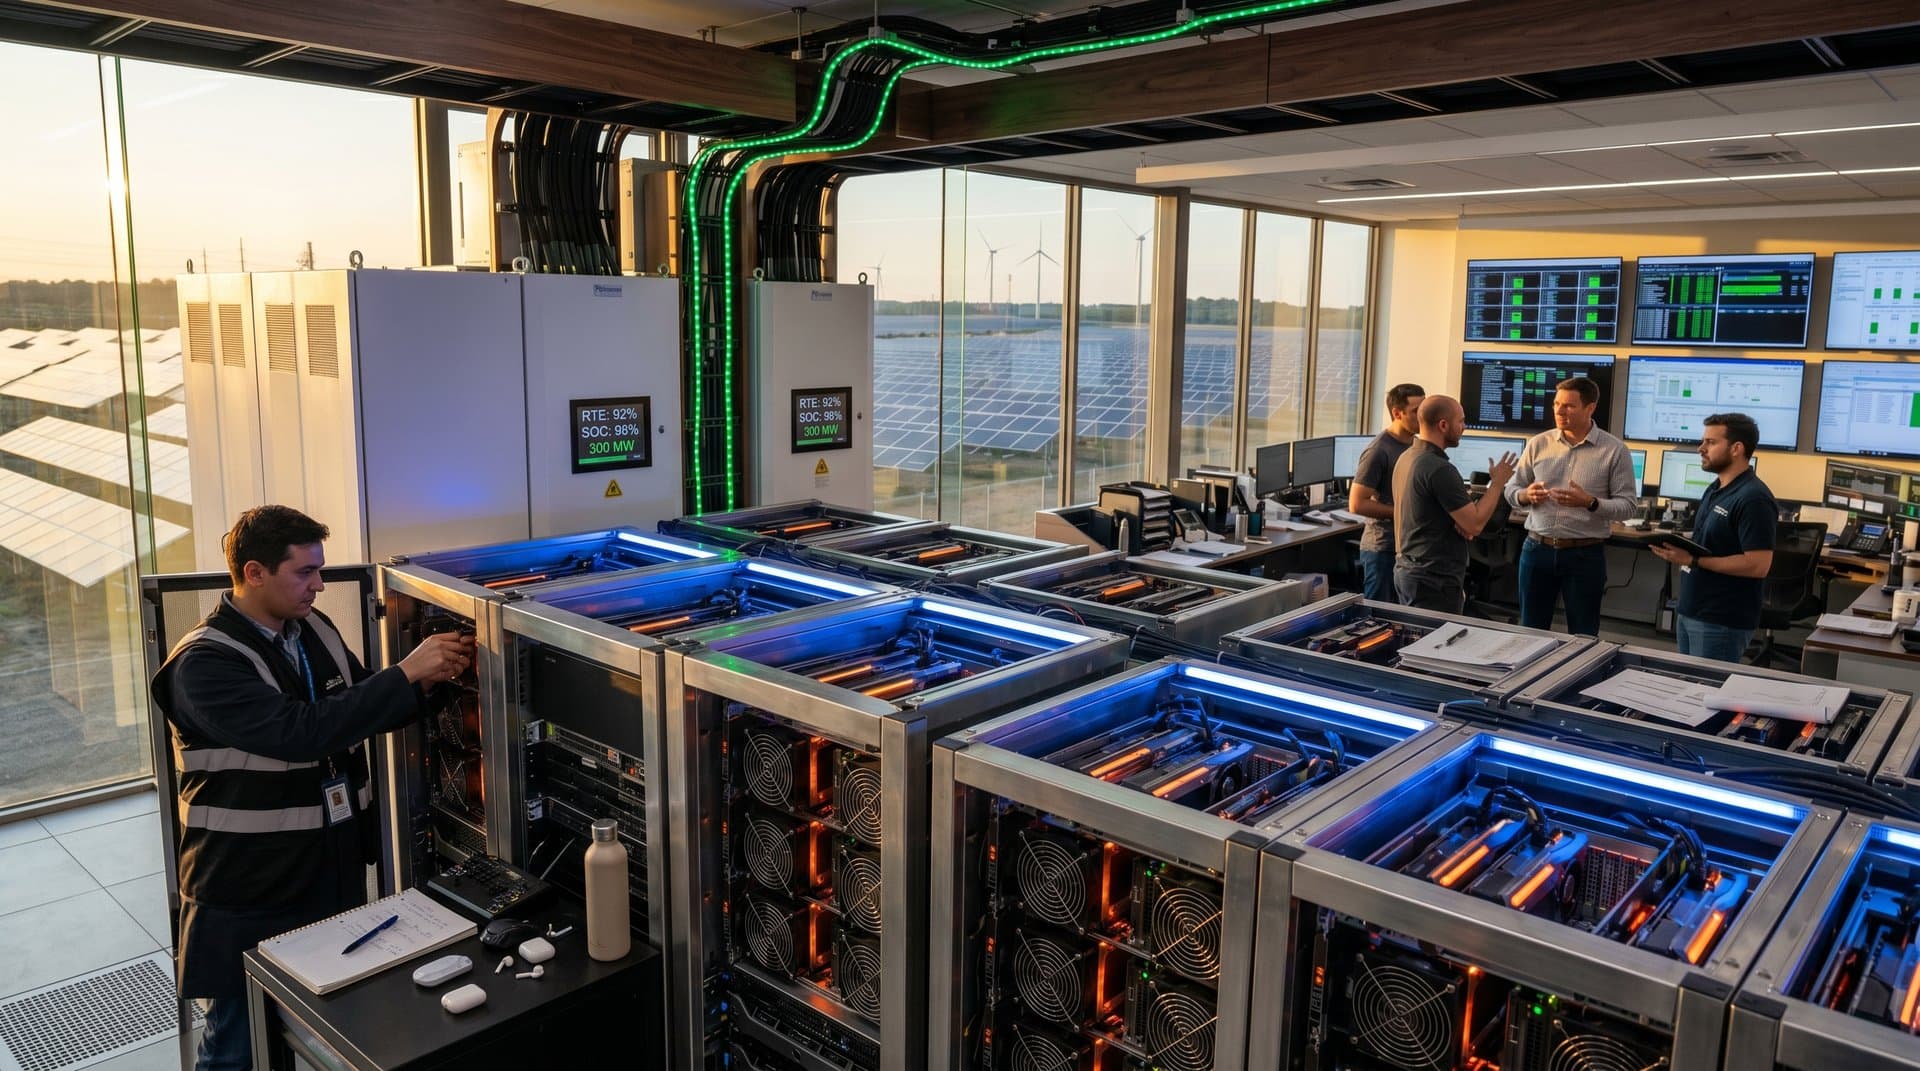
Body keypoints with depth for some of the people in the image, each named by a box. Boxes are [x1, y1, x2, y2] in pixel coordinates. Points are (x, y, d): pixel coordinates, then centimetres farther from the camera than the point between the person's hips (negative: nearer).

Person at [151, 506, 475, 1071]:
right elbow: (300, 731, -32)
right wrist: (406, 674, -30)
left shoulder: (315, 631, 3)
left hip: (336, 876, 7)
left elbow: (365, 711, 13)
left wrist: (434, 673, -7)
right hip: (249, 902, -6)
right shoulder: (204, 663, -19)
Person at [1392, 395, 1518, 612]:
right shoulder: (1440, 469, -20)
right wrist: (1498, 482, -5)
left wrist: (1462, 522, 1)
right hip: (1435, 579, -10)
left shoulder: (1406, 458, 9)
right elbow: (1475, 525, -17)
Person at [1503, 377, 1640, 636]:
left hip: (1585, 554, -2)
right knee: (1531, 631, 12)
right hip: (1537, 549, 3)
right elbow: (1512, 490, 8)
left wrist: (1590, 503, -23)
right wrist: (1526, 496, -15)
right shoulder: (1538, 444, 4)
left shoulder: (1615, 450, -4)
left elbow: (1629, 505, -6)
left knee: (1583, 637, 9)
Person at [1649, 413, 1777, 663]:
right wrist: (1678, 548, 1)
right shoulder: (1715, 489, 13)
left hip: (1722, 621, -9)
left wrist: (1693, 560, -23)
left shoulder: (1753, 498, -17)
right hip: (1689, 611, 9)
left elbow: (1758, 565, -23)